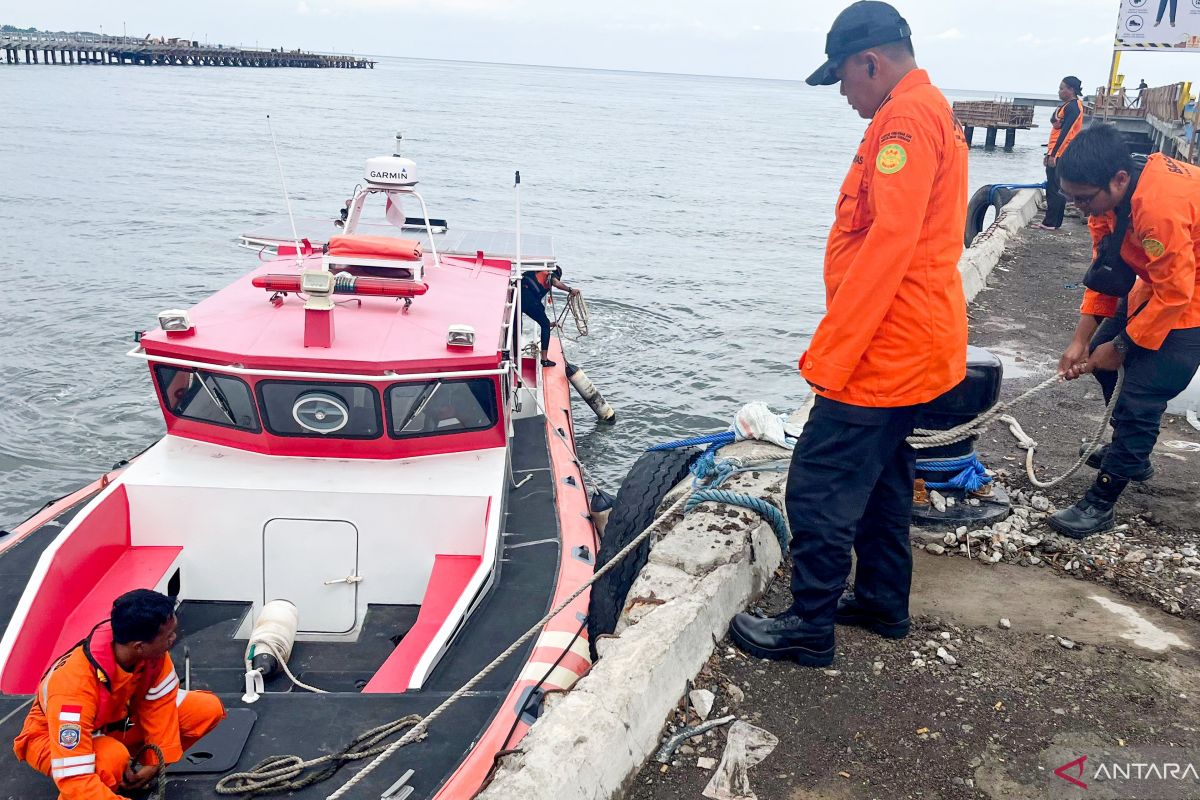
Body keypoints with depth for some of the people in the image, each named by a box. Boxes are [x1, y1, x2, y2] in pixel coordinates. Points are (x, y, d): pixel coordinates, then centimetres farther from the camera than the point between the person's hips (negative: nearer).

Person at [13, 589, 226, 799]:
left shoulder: (149, 648, -25)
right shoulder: (75, 685, -40)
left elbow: (159, 702, -9)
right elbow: (74, 782, -40)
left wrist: (156, 760, -16)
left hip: (116, 719, 6)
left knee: (208, 708, -12)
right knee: (112, 759, -40)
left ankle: (128, 767, 2)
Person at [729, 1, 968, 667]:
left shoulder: (906, 118, -17)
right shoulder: (936, 112, 17)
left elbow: (886, 247, -25)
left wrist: (828, 355, -23)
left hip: (883, 352, -11)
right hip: (914, 348, 11)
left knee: (819, 488, -3)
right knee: (881, 477, 20)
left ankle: (810, 626, 8)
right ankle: (882, 601, 33)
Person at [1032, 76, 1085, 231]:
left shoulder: (1072, 107, -13)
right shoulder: (1069, 106, 17)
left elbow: (1064, 132, -19)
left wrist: (1053, 154, -21)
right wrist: (1050, 153, 21)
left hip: (1060, 154, -10)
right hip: (1058, 153, 10)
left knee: (1054, 189, -6)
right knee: (1056, 189, 11)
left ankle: (1051, 223, -4)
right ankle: (1053, 222, 14)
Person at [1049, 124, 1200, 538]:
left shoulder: (1161, 204, -36)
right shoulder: (1110, 197, -9)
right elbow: (1105, 269, -2)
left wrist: (1120, 346, -18)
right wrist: (1081, 341, -6)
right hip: (1160, 285, 9)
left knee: (1140, 396, -12)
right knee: (1104, 359, 16)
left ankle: (1101, 503, -2)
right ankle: (1132, 453, 36)